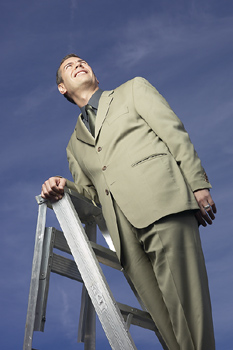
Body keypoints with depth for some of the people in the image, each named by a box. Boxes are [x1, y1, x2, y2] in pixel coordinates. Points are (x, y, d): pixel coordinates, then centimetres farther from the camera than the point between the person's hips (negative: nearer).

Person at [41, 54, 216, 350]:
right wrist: (62, 187, 3)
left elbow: (175, 134, 9)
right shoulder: (75, 144, 30)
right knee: (162, 316, -3)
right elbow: (89, 191, 25)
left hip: (163, 204, -3)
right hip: (126, 233, 4)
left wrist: (198, 184, -3)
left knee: (184, 302, -13)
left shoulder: (134, 89, 20)